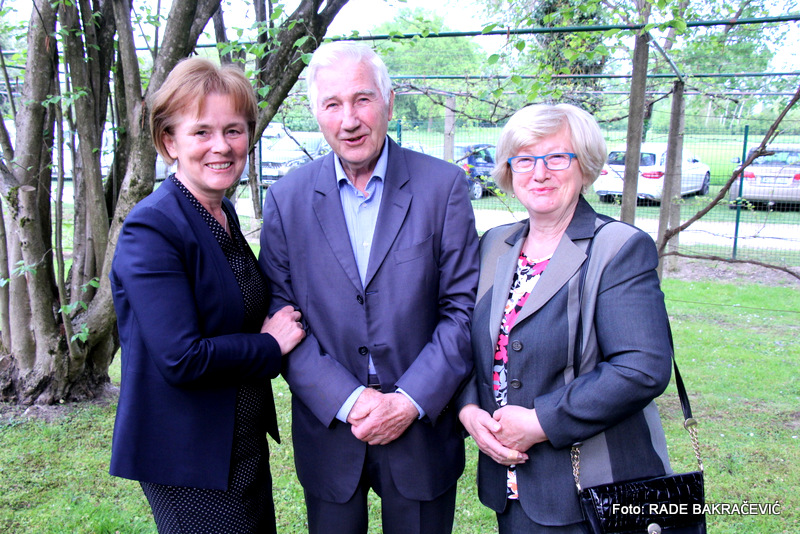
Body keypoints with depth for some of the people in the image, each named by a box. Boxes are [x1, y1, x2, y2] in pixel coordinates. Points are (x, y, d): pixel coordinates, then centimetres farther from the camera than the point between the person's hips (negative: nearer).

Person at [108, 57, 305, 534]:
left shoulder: (225, 213, 5)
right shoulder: (151, 229, -22)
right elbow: (182, 359, -27)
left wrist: (280, 327, -2)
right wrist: (271, 344, -14)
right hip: (188, 458, -8)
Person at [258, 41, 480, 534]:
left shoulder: (443, 186, -6)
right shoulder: (287, 199, -2)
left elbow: (465, 307, -6)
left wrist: (411, 401, -14)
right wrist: (347, 401, -13)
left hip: (422, 430, -1)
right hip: (328, 430, 1)